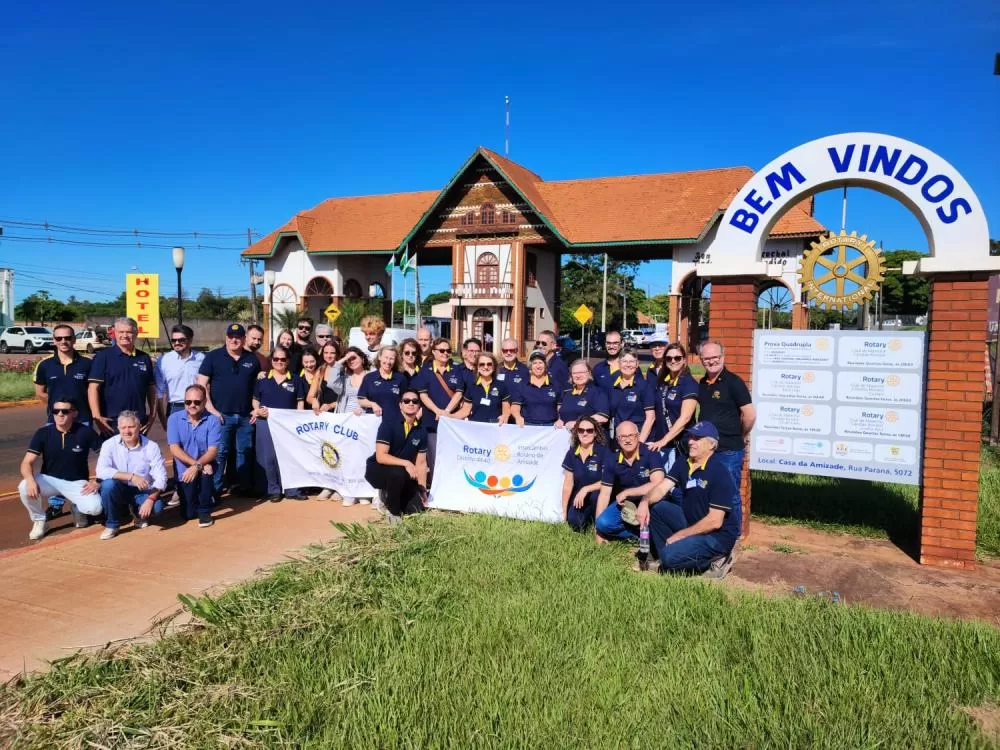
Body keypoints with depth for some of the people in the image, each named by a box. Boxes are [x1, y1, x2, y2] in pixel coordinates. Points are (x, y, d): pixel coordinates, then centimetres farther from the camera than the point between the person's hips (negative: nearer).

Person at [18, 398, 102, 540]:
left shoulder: (85, 432, -12)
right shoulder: (43, 433, -8)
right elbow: (27, 462, -11)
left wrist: (97, 481, -14)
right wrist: (30, 480, -33)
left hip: (77, 482, -2)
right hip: (50, 480, 2)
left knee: (95, 508, -27)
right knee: (25, 488, -30)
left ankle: (77, 508, 13)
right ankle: (39, 521, -1)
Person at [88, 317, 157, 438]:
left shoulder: (144, 358, 10)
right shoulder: (103, 356, -2)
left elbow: (151, 388, 14)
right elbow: (93, 388, -7)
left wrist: (153, 414, 7)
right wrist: (97, 417, -14)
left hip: (140, 422, 4)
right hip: (111, 422, -4)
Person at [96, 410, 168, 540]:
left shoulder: (151, 446, -12)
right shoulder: (110, 444, -11)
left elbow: (161, 477, -16)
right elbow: (101, 471, -25)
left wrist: (150, 499, -29)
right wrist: (131, 476, -33)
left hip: (142, 492, 0)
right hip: (119, 490, 0)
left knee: (157, 507, -28)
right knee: (108, 483, -32)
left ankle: (138, 513, 12)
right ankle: (111, 525, -8)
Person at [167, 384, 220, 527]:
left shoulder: (212, 421, -13)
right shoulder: (174, 419, -10)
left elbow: (213, 451, -18)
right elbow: (174, 449, -16)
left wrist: (198, 466, -37)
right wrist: (196, 463, -29)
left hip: (205, 466, -1)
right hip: (184, 470, 1)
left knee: (205, 471, -37)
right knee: (188, 514, 0)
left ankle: (205, 511, -13)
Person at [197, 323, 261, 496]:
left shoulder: (252, 359, 9)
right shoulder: (213, 356, -2)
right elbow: (201, 384, -5)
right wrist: (211, 409, -12)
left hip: (245, 416, 3)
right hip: (221, 414, -3)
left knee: (245, 452, 10)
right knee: (219, 453, -2)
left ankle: (245, 487, 20)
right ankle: (215, 490, 7)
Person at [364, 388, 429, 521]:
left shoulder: (421, 431, -2)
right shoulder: (388, 424, -17)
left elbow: (421, 463, 2)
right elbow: (381, 457, -24)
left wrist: (422, 490, -5)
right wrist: (406, 463, -34)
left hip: (403, 476, 5)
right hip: (378, 470, -5)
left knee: (415, 507, -12)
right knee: (398, 472, -37)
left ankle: (388, 495, 18)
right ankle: (393, 511, -13)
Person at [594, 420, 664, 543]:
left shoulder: (651, 454, -17)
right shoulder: (612, 462, -4)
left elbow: (657, 485, -28)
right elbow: (604, 494, -2)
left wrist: (626, 492, -20)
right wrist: (597, 528, -6)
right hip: (625, 504, 3)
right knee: (603, 524, -22)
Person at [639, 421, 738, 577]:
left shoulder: (719, 473, -20)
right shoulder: (682, 465, 3)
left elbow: (715, 521, -23)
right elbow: (662, 488, -6)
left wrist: (681, 535, -18)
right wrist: (645, 502, -28)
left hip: (718, 535, -8)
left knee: (671, 556, -27)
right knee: (654, 506, -6)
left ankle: (715, 558, -3)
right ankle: (666, 557, 1)